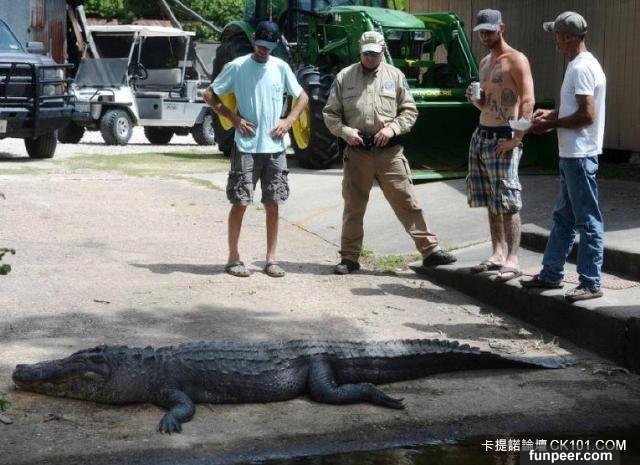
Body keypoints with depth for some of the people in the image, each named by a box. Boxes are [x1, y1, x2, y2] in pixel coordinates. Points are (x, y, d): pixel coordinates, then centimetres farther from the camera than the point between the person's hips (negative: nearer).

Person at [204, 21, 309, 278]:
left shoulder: (280, 67, 6)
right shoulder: (237, 66, -2)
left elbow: (302, 97, 15)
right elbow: (209, 95, 2)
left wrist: (288, 121, 0)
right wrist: (234, 118, -7)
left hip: (275, 147, 3)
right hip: (246, 147, -3)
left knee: (272, 205, 5)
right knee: (240, 203, -2)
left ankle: (271, 259, 12)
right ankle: (233, 258, 8)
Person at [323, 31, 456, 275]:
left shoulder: (395, 76, 7)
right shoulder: (344, 77, 6)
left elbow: (410, 110, 7)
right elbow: (330, 114, 8)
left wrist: (392, 128, -9)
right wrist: (346, 131, -9)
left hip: (389, 151, 0)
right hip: (357, 153, 1)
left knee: (407, 202, -2)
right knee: (353, 207, 8)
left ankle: (430, 250, 2)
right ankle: (349, 258, 17)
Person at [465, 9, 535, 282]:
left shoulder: (516, 60, -7)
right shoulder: (484, 63, 17)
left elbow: (528, 102, -14)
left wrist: (516, 139, -21)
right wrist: (474, 99, 2)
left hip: (502, 139, -8)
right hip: (480, 136, 8)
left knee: (507, 203, -9)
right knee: (491, 202, 9)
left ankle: (512, 261, -7)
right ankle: (498, 255, 15)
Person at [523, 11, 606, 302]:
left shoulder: (582, 68, -17)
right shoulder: (578, 65, 14)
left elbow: (587, 115, -23)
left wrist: (550, 124, -13)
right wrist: (552, 114, 10)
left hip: (580, 155, -11)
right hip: (571, 154, 11)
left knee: (587, 220, -4)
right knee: (563, 217, 16)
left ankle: (591, 284, 2)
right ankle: (551, 274, 26)